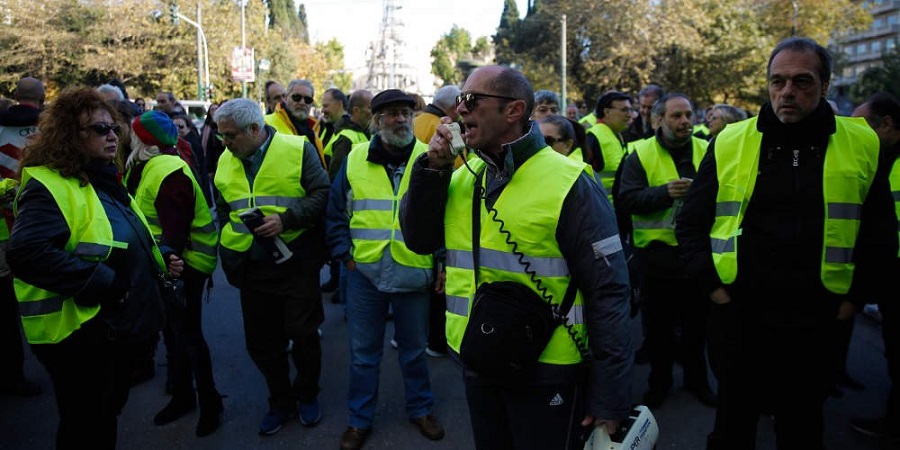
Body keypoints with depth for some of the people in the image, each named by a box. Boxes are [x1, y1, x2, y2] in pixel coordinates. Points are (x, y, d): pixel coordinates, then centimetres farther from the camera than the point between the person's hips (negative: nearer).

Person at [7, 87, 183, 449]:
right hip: (81, 335, -9)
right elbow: (26, 252, -33)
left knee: (108, 419, 25)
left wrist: (160, 260, 7)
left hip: (122, 326, 9)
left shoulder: (105, 181, 12)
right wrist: (100, 283, -30)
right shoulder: (49, 185, -17)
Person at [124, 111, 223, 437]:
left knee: (187, 335, 1)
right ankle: (182, 395, 36)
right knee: (173, 331, 19)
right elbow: (153, 222, 13)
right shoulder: (148, 168, 11)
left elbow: (174, 233, -27)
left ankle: (209, 402, 18)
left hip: (184, 264, -10)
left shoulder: (167, 172, -21)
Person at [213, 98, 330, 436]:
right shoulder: (225, 161, 8)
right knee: (260, 341, 12)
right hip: (252, 266, 5)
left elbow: (322, 194, -12)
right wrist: (228, 237, 9)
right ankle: (281, 402, 32)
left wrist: (286, 219, -22)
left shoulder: (298, 149, -8)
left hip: (297, 262, -5)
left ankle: (307, 396, 31)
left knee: (303, 334, 6)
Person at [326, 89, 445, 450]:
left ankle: (420, 409, 37)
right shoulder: (355, 159, -1)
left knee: (413, 349, 16)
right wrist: (343, 253, 0)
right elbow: (335, 212, 7)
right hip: (364, 272, 1)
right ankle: (360, 419, 31)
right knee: (363, 351, 13)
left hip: (414, 273, 0)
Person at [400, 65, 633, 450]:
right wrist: (433, 168, -10)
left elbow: (608, 292, -16)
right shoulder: (462, 176, 4)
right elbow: (419, 240, 2)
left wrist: (609, 398, -15)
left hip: (546, 373, -6)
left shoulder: (568, 183, -16)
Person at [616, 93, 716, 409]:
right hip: (656, 255, -2)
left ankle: (697, 379, 35)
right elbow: (626, 200, -15)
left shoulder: (706, 152, 4)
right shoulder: (641, 155, -5)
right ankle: (659, 381, 30)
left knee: (697, 323, 16)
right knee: (658, 324, 12)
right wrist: (665, 192, -27)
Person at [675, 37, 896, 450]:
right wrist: (711, 284, -3)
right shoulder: (730, 143, -2)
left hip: (816, 320, 1)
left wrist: (856, 296, 3)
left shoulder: (861, 145, 0)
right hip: (736, 316, 0)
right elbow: (691, 222, 3)